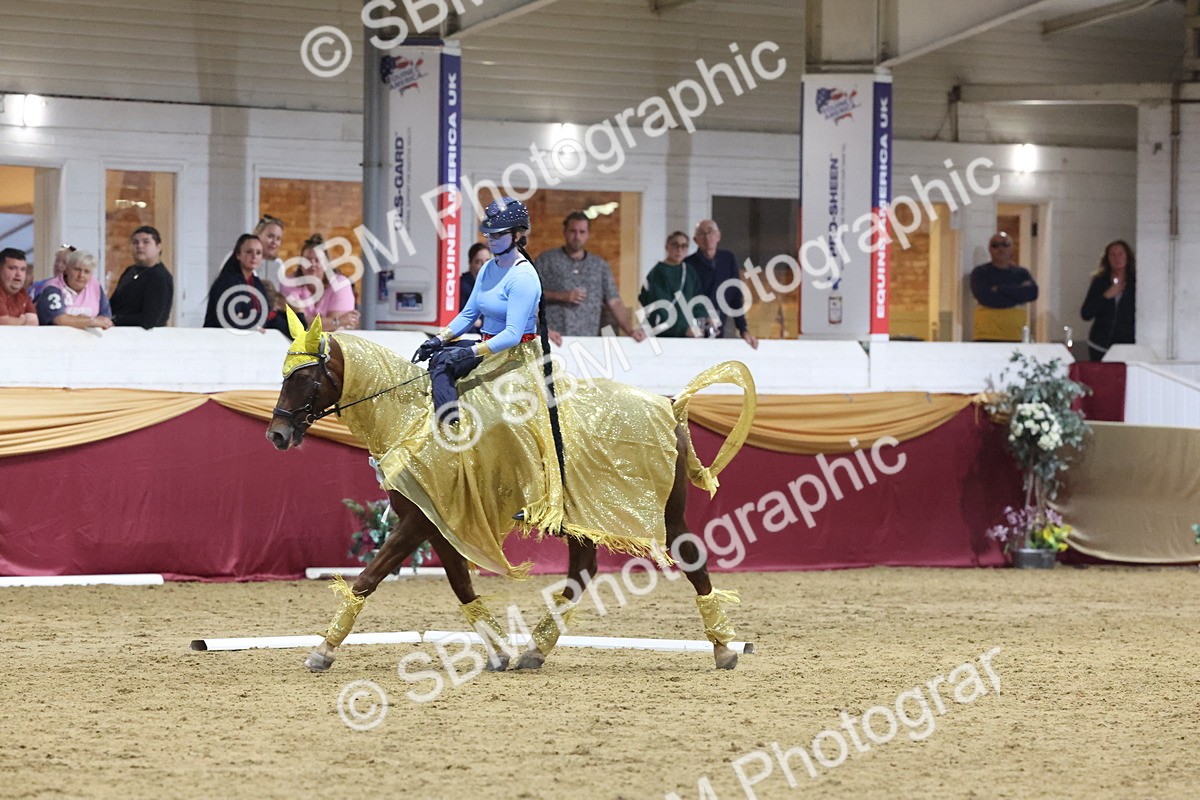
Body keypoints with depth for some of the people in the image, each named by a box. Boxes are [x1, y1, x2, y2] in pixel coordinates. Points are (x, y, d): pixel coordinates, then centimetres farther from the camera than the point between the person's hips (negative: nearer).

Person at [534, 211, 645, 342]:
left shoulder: (600, 266, 15)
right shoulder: (546, 260, 9)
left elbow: (615, 303, 9)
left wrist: (630, 330, -6)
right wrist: (561, 296, -10)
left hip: (588, 341, 2)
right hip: (551, 338, -2)